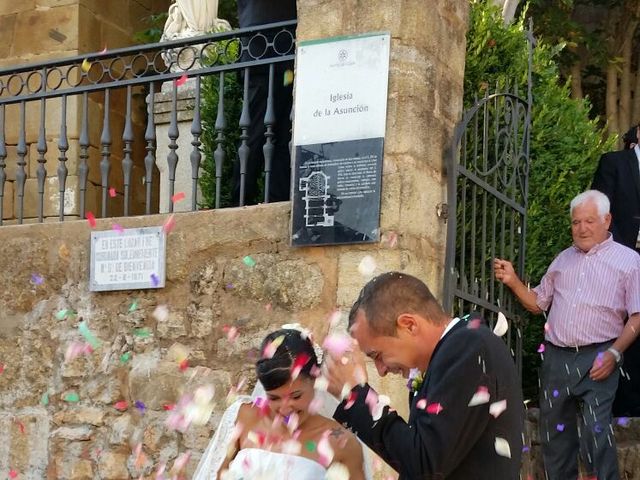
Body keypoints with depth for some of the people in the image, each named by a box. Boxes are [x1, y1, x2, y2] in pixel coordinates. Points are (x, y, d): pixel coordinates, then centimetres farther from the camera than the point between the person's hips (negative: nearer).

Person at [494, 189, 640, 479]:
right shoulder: (563, 259, 16)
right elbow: (537, 304, 20)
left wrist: (614, 353, -15)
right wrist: (513, 281, 3)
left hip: (596, 358, -5)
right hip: (556, 357, 5)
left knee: (595, 432, -14)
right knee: (554, 433, 10)